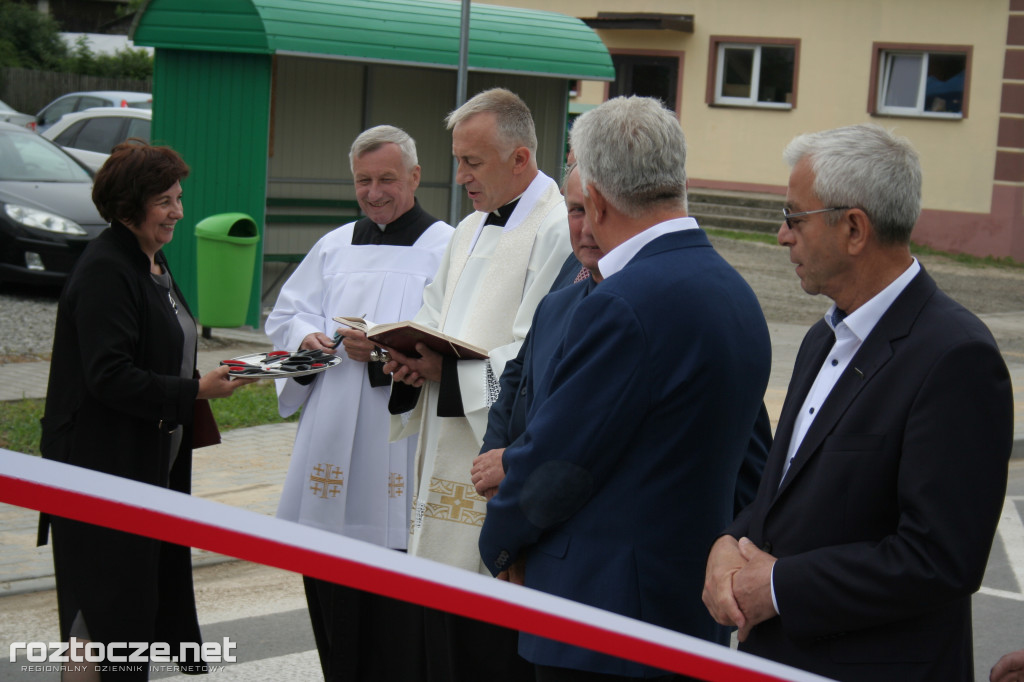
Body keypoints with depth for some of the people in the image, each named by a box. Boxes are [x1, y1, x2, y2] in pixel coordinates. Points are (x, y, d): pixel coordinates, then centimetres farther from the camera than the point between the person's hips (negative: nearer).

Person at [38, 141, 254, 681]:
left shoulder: (152, 262, 15)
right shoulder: (104, 271, -16)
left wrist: (202, 383, 10)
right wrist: (194, 391, -21)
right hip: (104, 468, -10)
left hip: (152, 463, 10)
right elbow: (109, 376, -23)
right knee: (103, 602, -5)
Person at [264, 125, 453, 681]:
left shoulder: (446, 249, -2)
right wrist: (307, 338, -2)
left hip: (400, 448, -6)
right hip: (330, 444, 6)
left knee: (397, 612, -4)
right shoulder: (334, 247, 18)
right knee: (330, 595, 11)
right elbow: (285, 315, 20)